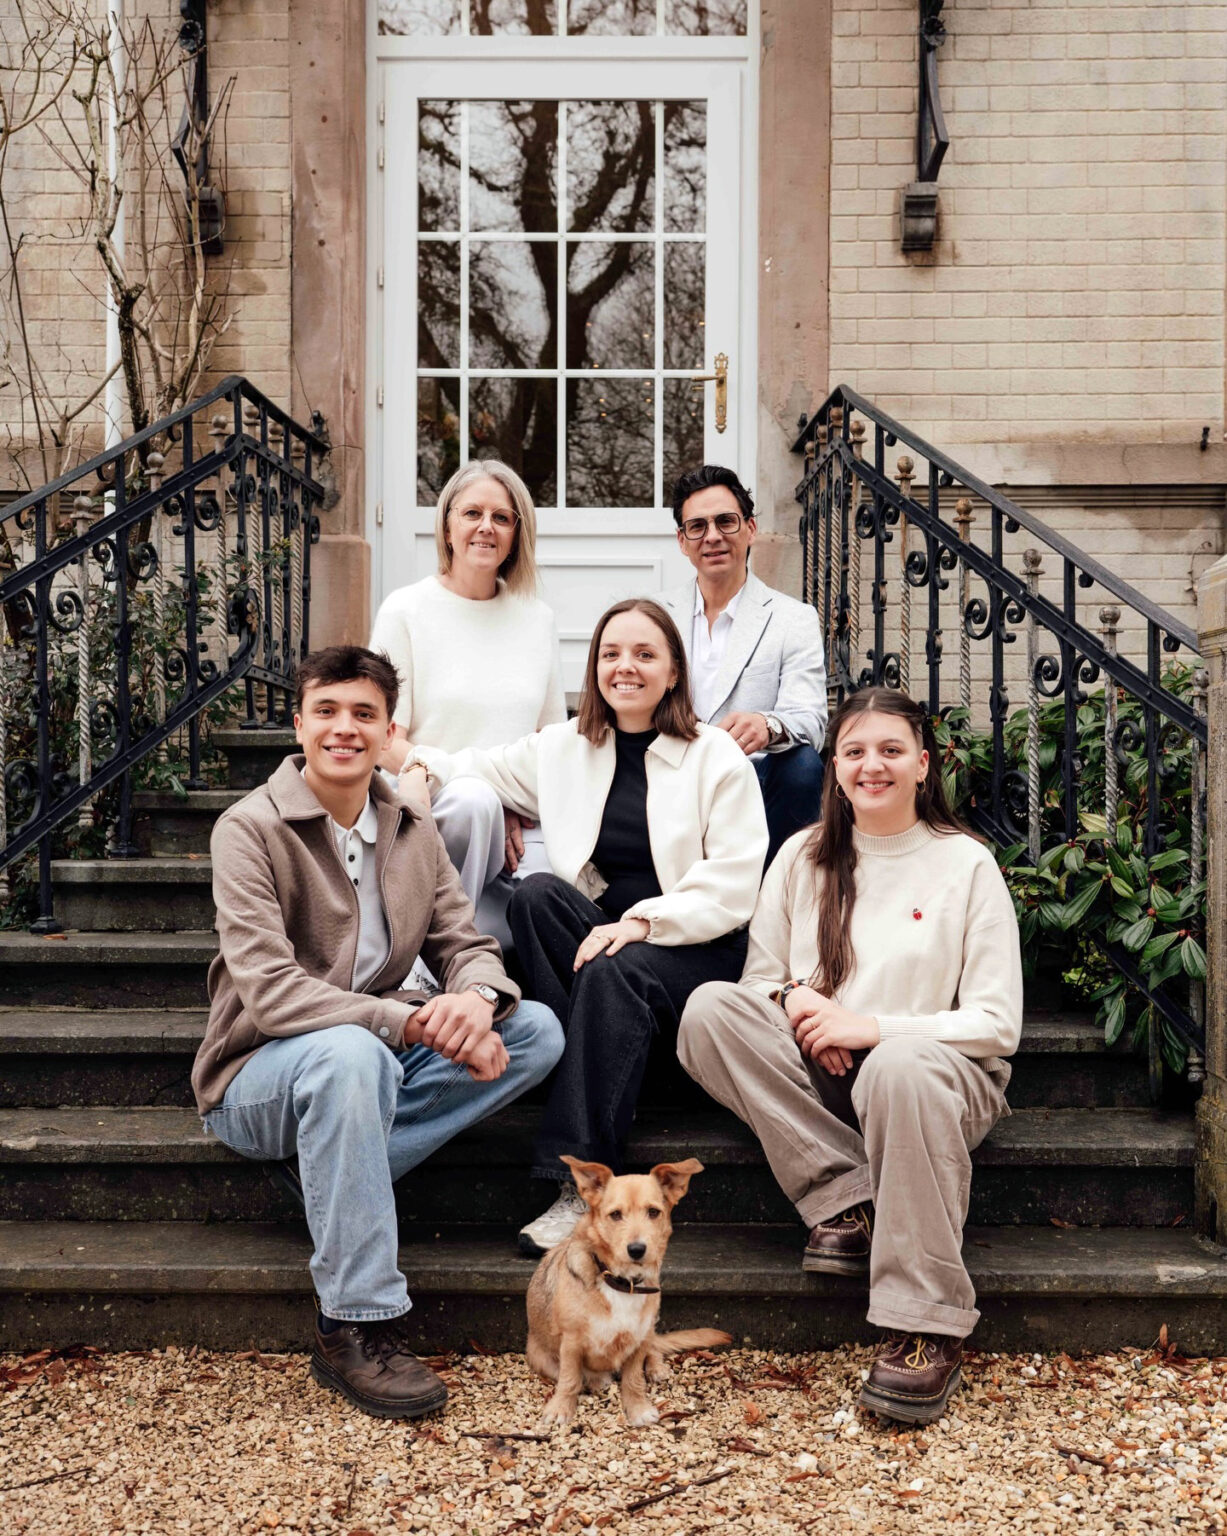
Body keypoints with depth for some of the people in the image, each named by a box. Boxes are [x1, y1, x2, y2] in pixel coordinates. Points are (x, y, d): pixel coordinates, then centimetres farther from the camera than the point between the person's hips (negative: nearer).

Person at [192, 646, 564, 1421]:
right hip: (264, 1072, -6)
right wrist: (415, 1020, -34)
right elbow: (268, 991, -24)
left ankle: (338, 1171, -18)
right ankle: (355, 1328, -30)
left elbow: (468, 945, 2)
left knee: (537, 1030, -11)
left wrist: (477, 999, -25)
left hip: (376, 1059, 6)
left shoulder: (413, 831, 6)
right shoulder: (251, 829, -13)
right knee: (350, 1054, -39)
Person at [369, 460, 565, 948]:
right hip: (431, 812, -3)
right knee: (471, 798, -38)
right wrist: (487, 804, -14)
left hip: (520, 825, 3)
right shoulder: (406, 610, 3)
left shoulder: (536, 618, 15)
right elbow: (389, 743, -4)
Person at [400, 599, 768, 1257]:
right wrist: (422, 768, -2)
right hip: (599, 926, 4)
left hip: (694, 946, -4)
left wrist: (644, 921, -20)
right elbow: (483, 770, 21)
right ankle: (603, 1090, -29)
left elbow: (732, 888, -6)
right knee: (536, 893, -27)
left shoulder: (717, 758, 1)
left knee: (613, 975, -35)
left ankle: (581, 1185, -37)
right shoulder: (565, 748, 13)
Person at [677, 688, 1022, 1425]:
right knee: (710, 1009, -23)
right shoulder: (804, 858, 11)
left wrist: (873, 1027, -17)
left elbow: (997, 1025, -5)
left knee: (901, 1067, -40)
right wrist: (793, 1001, -12)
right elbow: (760, 977, 13)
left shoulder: (967, 864, 1)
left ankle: (930, 1330, -32)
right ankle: (850, 1200, -23)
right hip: (818, 1076, 4)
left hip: (938, 1069, -3)